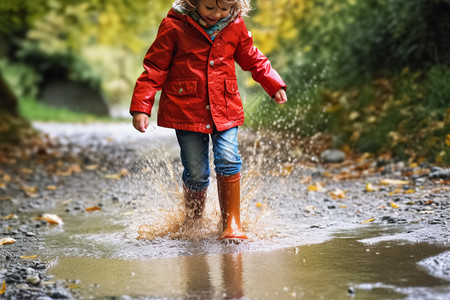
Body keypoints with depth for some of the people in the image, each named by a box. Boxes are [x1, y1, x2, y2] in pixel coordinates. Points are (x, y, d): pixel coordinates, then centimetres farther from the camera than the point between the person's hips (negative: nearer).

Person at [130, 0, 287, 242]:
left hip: (225, 110, 3)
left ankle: (232, 223, 1)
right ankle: (193, 224, 24)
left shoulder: (235, 27, 3)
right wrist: (141, 108, -10)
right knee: (196, 173, -1)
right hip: (187, 111, -2)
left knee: (228, 161, -12)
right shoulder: (174, 27, -8)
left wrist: (275, 86, 17)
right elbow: (154, 68, -5)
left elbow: (252, 59, 20)